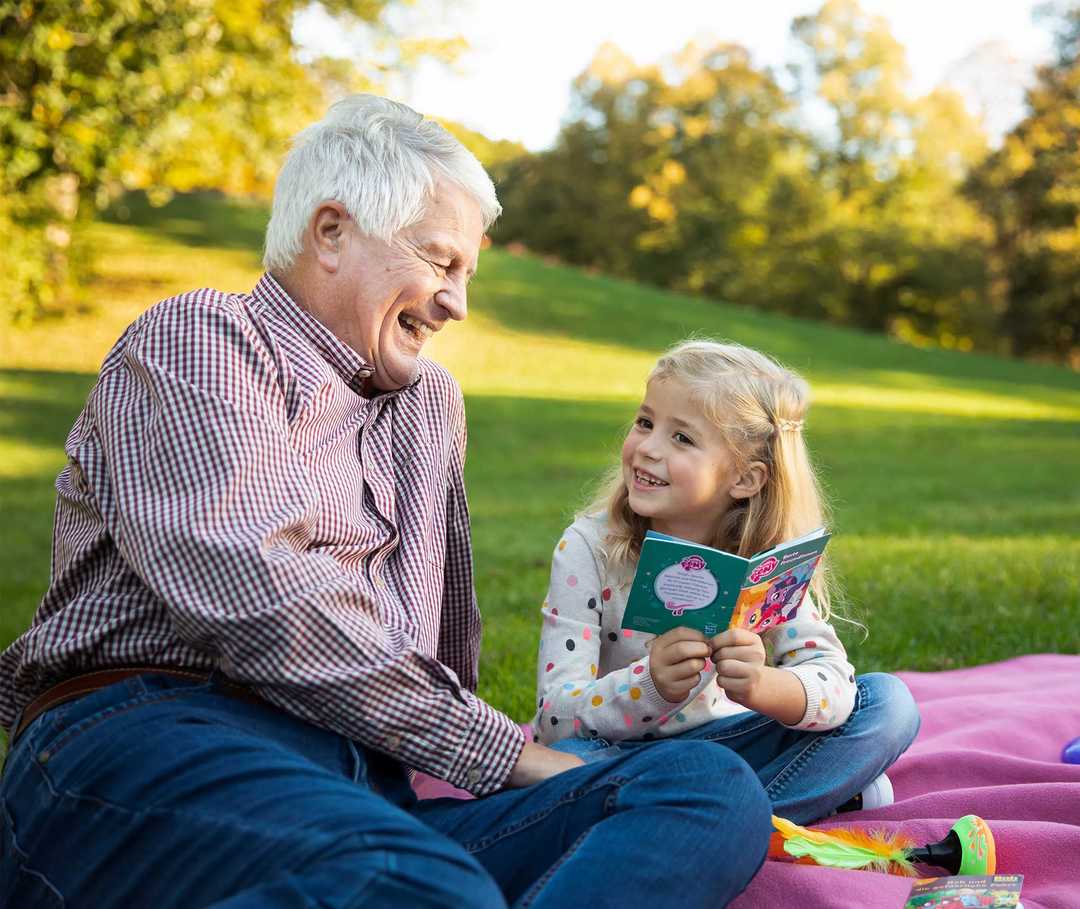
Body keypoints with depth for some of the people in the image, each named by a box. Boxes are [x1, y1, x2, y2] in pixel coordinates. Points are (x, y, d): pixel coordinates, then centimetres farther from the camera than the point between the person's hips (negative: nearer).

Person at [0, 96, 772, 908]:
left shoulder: (432, 403, 29)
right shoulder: (197, 337, 4)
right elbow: (256, 595, -12)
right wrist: (498, 748, -8)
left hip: (373, 783, 8)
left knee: (717, 789, -21)